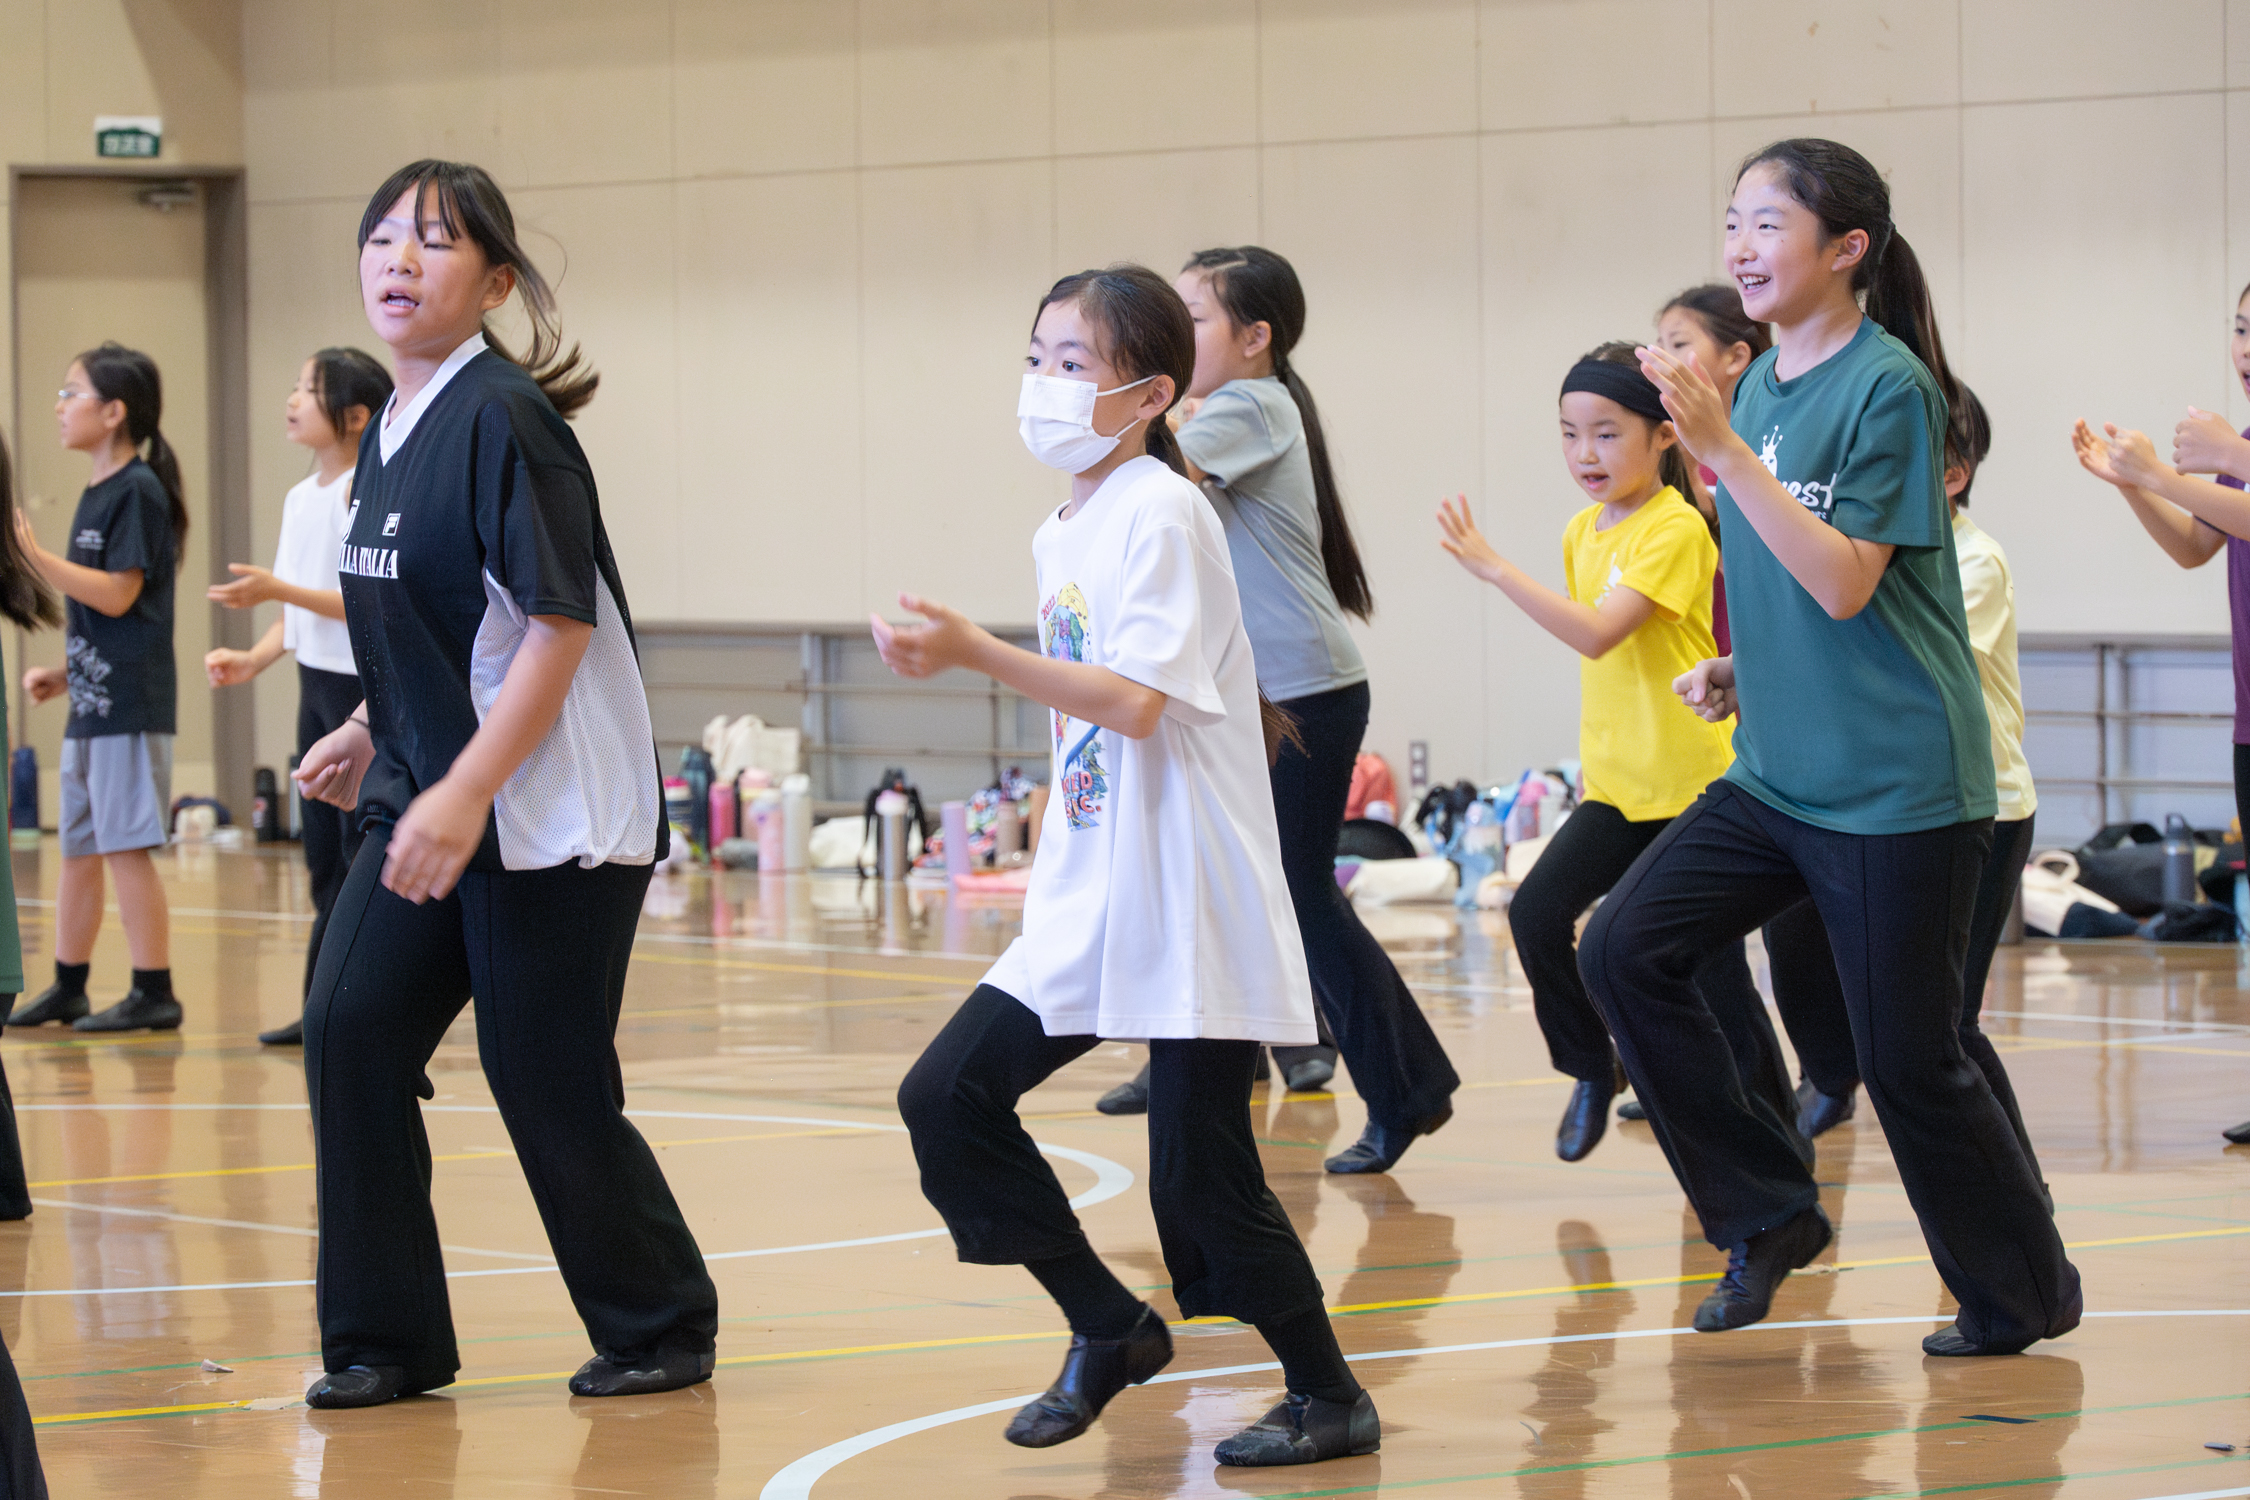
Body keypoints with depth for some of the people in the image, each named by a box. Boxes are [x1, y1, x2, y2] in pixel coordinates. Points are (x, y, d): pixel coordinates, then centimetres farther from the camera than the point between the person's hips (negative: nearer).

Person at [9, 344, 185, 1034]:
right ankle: (68, 988, 20)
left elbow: (118, 595, -19)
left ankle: (154, 992, -2)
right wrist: (62, 672, 12)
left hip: (129, 703, -9)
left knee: (126, 845, -7)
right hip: (91, 702, 9)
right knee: (78, 846, 13)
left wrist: (37, 555, -22)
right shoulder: (97, 494, 16)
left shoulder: (139, 491, -12)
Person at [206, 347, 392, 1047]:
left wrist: (277, 590, -26)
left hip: (368, 688, -8)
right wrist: (254, 659, 5)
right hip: (317, 683, 8)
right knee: (324, 853, 10)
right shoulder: (301, 497, 12)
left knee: (365, 856, -6)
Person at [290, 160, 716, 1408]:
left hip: (548, 812, -8)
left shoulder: (504, 416, -15)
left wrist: (465, 792, -24)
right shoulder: (391, 431, 11)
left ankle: (662, 1328, 17)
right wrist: (370, 735, 17)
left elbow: (558, 624, -20)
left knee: (547, 1082, -2)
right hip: (427, 797, 8)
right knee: (349, 1029, -4)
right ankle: (386, 1340, 5)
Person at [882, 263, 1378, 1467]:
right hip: (1086, 905, 9)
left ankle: (1330, 1396, 12)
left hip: (1186, 910, -9)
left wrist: (976, 654, -29)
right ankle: (1109, 1329, 15)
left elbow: (1137, 701, -25)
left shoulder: (1160, 516, -14)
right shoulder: (1066, 530, 12)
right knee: (947, 1099, 1)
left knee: (1201, 1175, -6)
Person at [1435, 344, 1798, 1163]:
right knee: (1537, 911, -12)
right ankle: (1591, 1069, 7)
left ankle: (1770, 1124, 11)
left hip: (1694, 781, -7)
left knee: (1712, 970, -4)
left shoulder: (1676, 529, -15)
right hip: (1618, 781, 7)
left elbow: (1598, 633, -27)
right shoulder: (1584, 532, 10)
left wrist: (1494, 567, -29)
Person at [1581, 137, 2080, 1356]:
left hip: (1896, 787, -8)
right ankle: (1767, 1217, 5)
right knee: (1624, 949, -6)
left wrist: (1724, 452, -26)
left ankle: (2022, 1293, 20)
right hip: (1777, 774, 8)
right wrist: (1737, 668, 6)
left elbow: (1846, 582, -21)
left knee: (1907, 1061, -2)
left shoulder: (1887, 384, -13)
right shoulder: (1761, 386, 9)